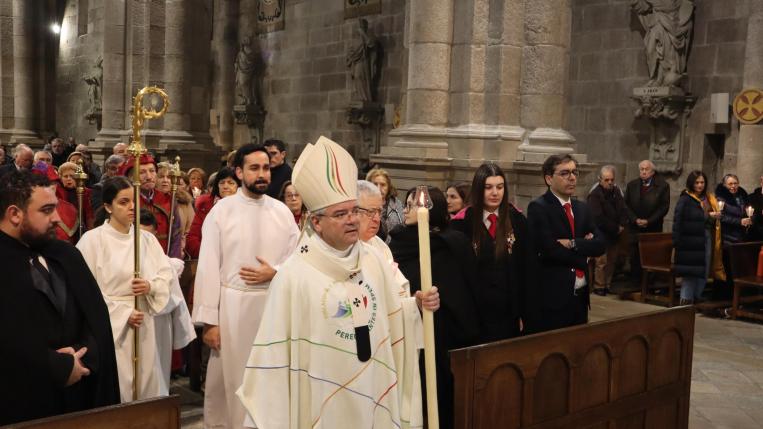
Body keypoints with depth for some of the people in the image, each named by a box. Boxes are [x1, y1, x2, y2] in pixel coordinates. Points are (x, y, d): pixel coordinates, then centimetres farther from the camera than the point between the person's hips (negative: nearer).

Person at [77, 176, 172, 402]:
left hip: (143, 325, 4)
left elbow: (166, 274, 9)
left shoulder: (147, 238, 7)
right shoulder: (92, 240, -8)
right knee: (115, 390, -2)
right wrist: (124, 313, -15)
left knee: (146, 385, 8)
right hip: (109, 325, -4)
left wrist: (151, 286, -13)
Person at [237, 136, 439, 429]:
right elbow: (276, 347, -10)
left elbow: (394, 311, 9)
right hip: (322, 400, -4)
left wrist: (417, 304, -11)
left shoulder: (374, 260, 0)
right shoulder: (294, 274, -14)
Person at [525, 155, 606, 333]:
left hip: (580, 296, 7)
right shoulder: (538, 208, -9)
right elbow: (549, 249, -19)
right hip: (551, 299, -7)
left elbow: (600, 244, 2)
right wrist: (584, 251, -5)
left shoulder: (582, 208, 13)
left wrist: (573, 244, -14)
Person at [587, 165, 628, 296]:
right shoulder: (594, 195, -13)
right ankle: (599, 287, 2)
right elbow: (599, 218, -19)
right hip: (602, 234, -7)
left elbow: (623, 209, 13)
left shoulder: (616, 191, 10)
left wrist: (622, 225, -5)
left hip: (615, 234, 7)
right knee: (602, 261, -7)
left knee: (612, 260, 10)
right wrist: (616, 228, -13)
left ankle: (608, 285, 20)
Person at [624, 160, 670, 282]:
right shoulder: (631, 185, 9)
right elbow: (626, 205, 7)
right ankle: (635, 283, 8)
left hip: (653, 228, -2)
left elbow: (664, 207, -5)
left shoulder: (662, 186, -1)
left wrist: (648, 221, -11)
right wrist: (635, 220, -7)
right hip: (635, 228, 2)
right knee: (635, 257, 1)